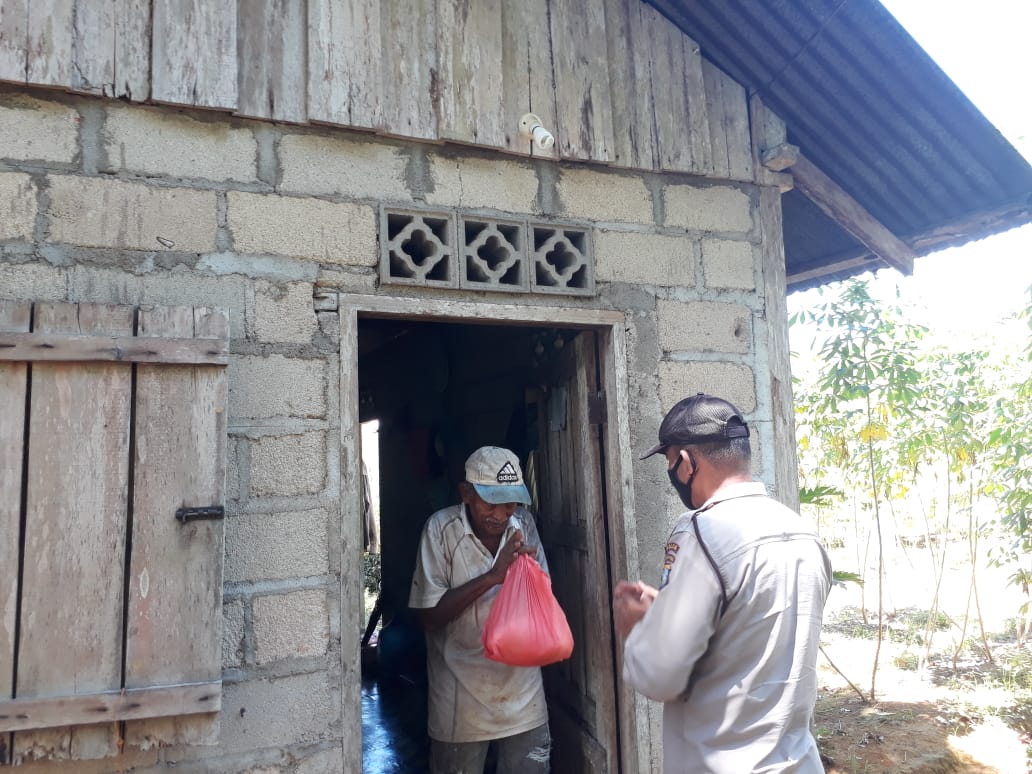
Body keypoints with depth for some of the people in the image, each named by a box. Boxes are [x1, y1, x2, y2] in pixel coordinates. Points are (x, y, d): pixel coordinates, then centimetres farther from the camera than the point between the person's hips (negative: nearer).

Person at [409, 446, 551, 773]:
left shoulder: (524, 524, -4)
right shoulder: (441, 528, -16)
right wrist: (492, 577, -25)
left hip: (523, 692, 3)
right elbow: (428, 616, -15)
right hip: (462, 698, -3)